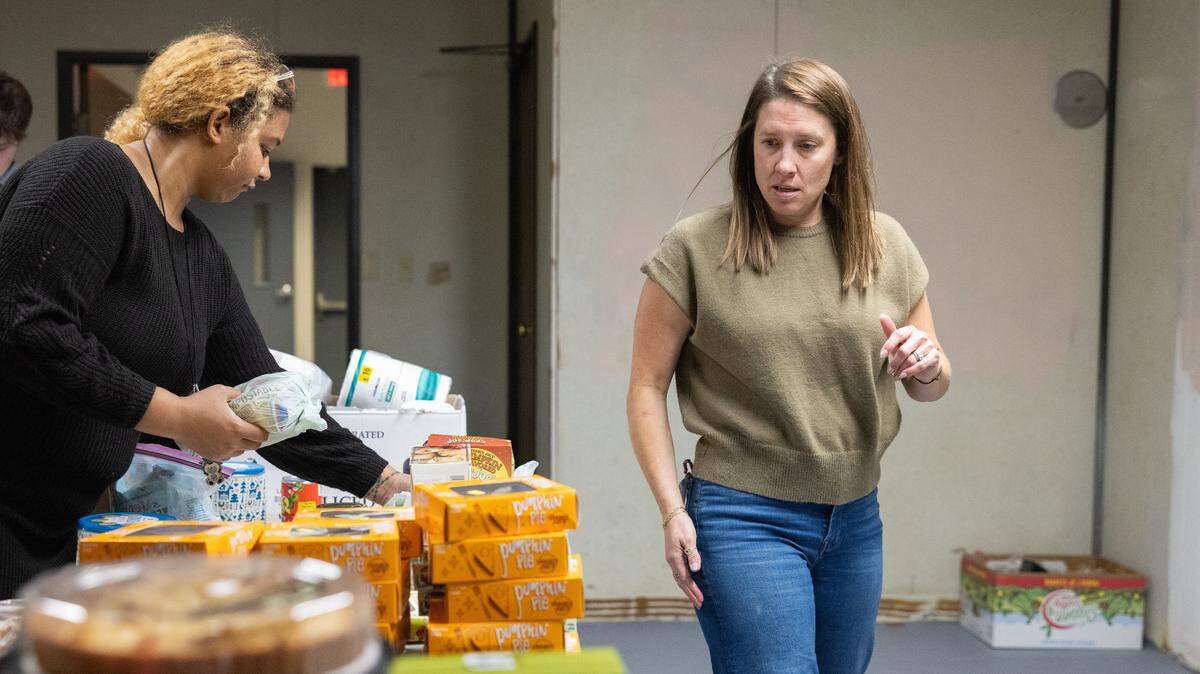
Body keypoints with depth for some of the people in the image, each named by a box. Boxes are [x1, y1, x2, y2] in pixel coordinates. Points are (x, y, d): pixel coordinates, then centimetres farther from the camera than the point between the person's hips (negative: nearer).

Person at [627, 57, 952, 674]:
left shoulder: (885, 245, 3)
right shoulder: (695, 248, -8)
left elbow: (932, 388, 13)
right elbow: (647, 388, -5)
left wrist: (925, 367, -11)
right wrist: (672, 510, -13)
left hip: (855, 519, 5)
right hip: (746, 518, -5)